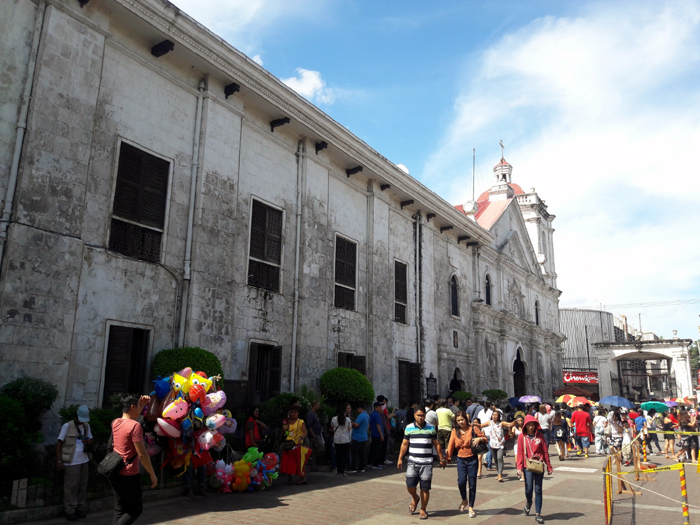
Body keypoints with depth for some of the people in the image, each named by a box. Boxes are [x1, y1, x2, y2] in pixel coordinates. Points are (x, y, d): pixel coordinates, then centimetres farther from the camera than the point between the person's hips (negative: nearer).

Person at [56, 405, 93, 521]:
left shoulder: (86, 426, 7)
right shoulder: (67, 426, -9)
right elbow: (59, 443, -9)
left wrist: (89, 442, -6)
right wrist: (59, 461, -14)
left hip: (84, 460, 5)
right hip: (72, 462, -5)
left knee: (83, 485, 11)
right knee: (71, 486, 1)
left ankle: (81, 508, 22)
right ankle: (70, 510, 11)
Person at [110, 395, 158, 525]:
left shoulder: (115, 423, 3)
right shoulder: (135, 426, -19)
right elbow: (142, 454, -19)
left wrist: (142, 405, 21)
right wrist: (152, 475, -11)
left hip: (115, 473, 8)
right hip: (129, 475, -8)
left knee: (119, 511, 15)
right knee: (136, 509, 7)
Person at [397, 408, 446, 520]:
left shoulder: (431, 428, 4)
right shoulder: (409, 428, 3)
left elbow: (436, 444, 9)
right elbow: (404, 444, 8)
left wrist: (442, 459, 7)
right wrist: (400, 458, 5)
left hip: (427, 463, 0)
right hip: (412, 462, 1)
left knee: (425, 488, 2)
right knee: (410, 485, -4)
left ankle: (423, 510, 19)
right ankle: (415, 498, 28)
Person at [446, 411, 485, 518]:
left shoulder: (473, 428, -3)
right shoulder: (454, 431, 3)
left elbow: (485, 439, 5)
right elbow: (451, 445, 1)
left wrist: (480, 438, -17)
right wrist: (448, 458, -7)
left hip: (472, 459, -1)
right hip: (461, 460, 1)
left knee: (472, 484, 2)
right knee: (461, 481, -13)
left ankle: (471, 507, 19)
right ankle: (464, 500, 17)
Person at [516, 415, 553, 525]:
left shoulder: (540, 435, 1)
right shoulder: (522, 437, -2)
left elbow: (545, 451, 5)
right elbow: (520, 453, -1)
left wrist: (548, 466, 5)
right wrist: (519, 467, -7)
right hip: (527, 466, -1)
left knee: (538, 490, 3)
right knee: (529, 489, -4)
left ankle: (538, 514, 11)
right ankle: (528, 503, 30)